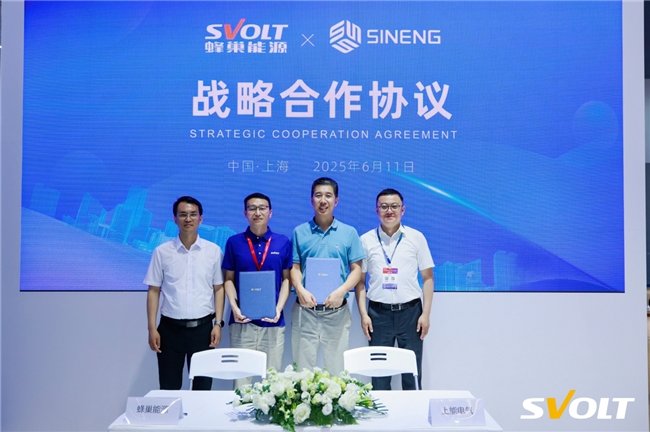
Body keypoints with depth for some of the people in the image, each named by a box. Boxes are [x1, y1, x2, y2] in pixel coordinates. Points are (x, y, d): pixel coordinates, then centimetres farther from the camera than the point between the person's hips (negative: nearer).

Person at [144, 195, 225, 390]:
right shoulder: (162, 251, 0)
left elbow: (218, 288, 4)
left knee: (203, 386, 8)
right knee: (169, 387, 10)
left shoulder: (213, 251, 0)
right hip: (170, 328, 0)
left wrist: (218, 323, -2)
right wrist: (152, 328, -2)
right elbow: (153, 291, 2)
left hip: (202, 327, 0)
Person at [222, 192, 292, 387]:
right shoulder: (234, 242, 5)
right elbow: (229, 279, 7)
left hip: (273, 321, 0)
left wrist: (279, 308, -5)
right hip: (242, 320, 0)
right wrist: (234, 307, -7)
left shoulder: (283, 242, 5)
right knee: (240, 374, 3)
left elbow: (286, 279, 7)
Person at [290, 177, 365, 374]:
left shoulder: (349, 233, 5)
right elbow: (295, 267, 5)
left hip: (337, 311, 0)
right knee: (303, 367, 5)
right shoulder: (299, 232, 7)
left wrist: (341, 291, -13)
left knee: (336, 368, 6)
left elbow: (356, 269, 3)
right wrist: (300, 290, -13)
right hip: (305, 310, 0)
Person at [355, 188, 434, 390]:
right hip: (378, 313, 0)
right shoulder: (366, 240, 5)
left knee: (412, 371, 6)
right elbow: (360, 280, 5)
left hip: (410, 311, 0)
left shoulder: (416, 237, 4)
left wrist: (426, 314, -2)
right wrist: (363, 314, -3)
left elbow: (428, 277, 4)